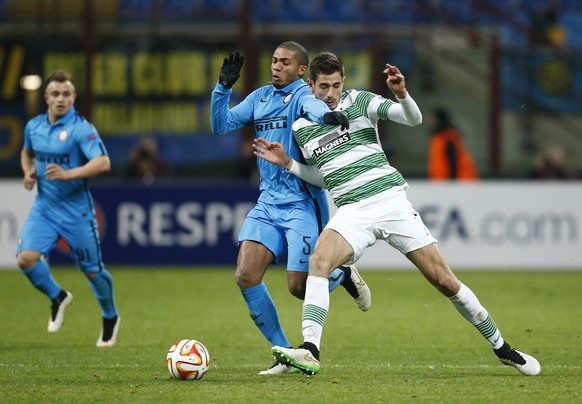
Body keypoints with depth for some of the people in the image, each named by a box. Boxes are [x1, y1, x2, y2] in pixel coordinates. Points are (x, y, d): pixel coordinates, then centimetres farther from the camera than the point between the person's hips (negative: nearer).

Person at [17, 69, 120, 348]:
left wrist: (68, 174, -37)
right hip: (44, 207, 5)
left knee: (92, 270, 5)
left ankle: (110, 319, 31)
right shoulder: (34, 126, 5)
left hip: (76, 209, -5)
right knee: (26, 257, -15)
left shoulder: (82, 129, -15)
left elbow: (103, 163, -27)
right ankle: (57, 298, 13)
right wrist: (28, 172, 5)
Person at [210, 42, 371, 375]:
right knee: (245, 276, -10)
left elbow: (313, 106, -33)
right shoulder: (260, 97, 12)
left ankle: (343, 275, 29)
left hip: (301, 204, -6)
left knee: (299, 288, -8)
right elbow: (221, 125, 11)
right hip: (267, 202, 6)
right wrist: (224, 87, -4)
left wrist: (326, 114, -57)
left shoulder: (302, 94, -9)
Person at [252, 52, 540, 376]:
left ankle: (502, 348, 11)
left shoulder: (360, 101, 2)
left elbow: (414, 119, -7)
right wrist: (287, 163, 9)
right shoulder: (301, 127, 11)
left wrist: (402, 94, -26)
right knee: (318, 261, -29)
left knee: (444, 280, -4)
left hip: (391, 200, -2)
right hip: (351, 212, 2)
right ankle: (310, 352, -36)